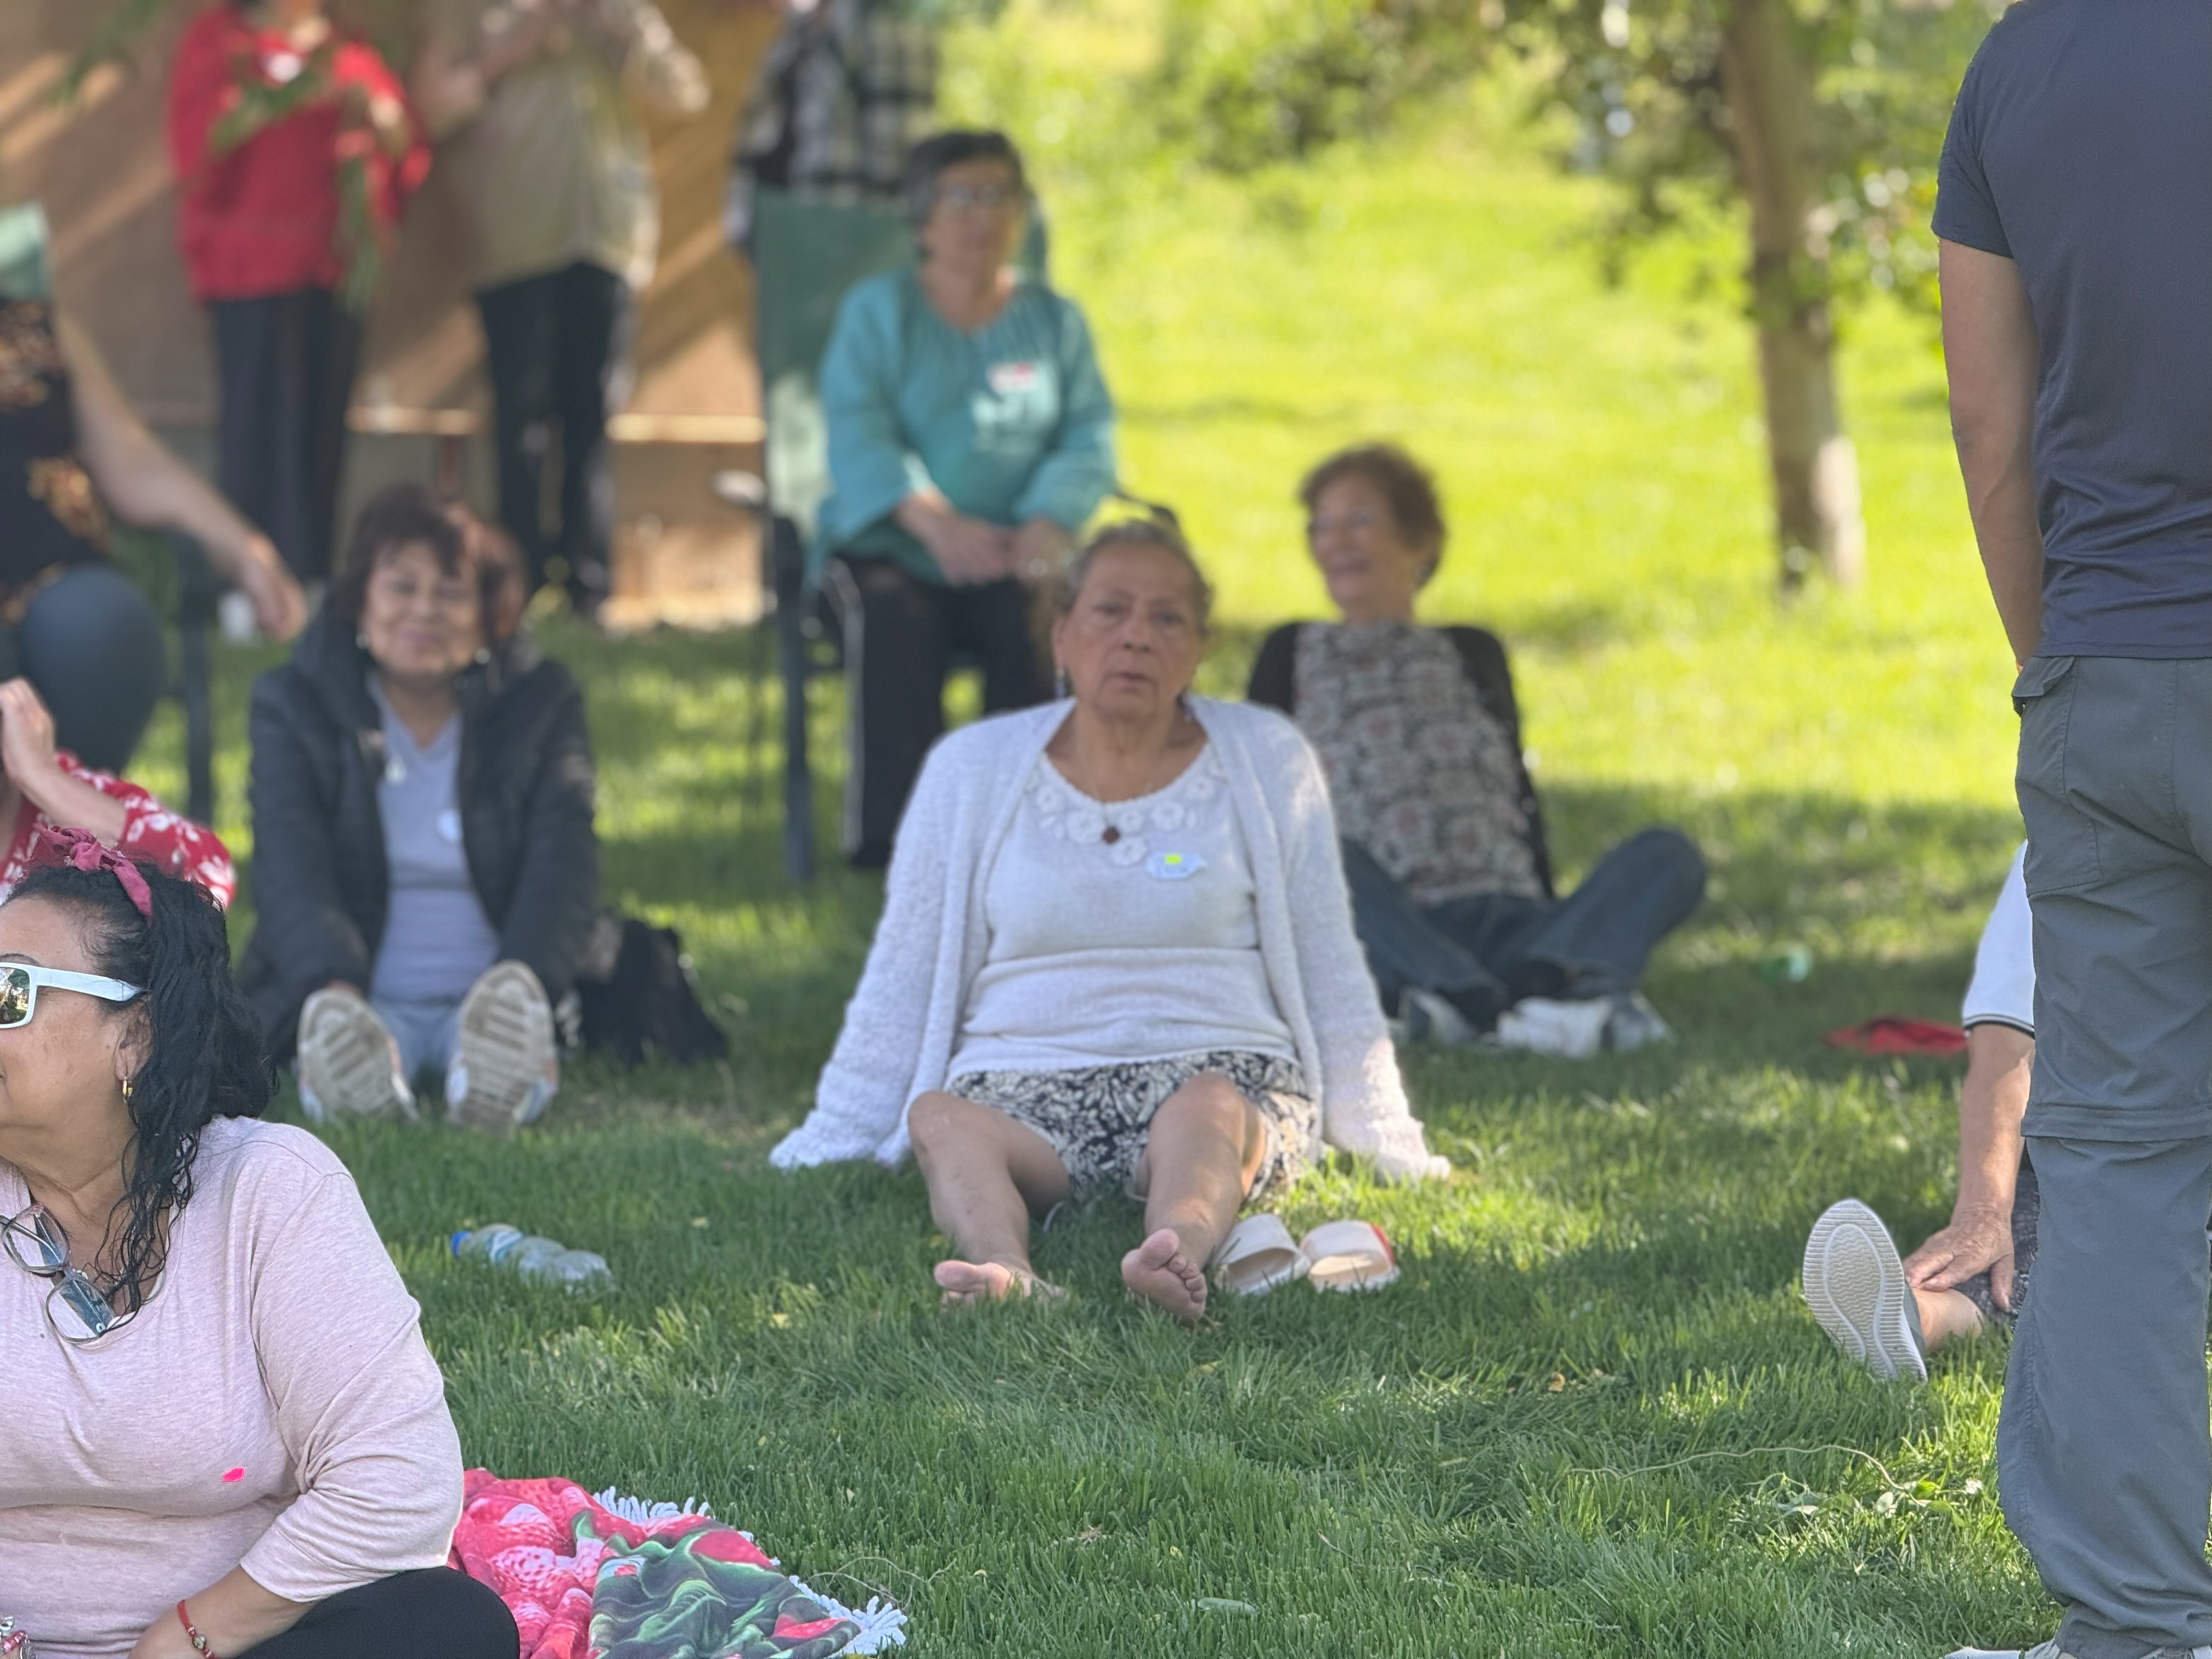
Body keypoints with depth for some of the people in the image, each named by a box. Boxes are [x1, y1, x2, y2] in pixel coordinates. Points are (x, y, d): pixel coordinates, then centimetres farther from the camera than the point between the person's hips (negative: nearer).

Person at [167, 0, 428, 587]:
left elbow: (408, 153, 17)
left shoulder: (346, 49, 19)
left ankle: (314, 578, -1)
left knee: (323, 426, -2)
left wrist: (375, 112, -4)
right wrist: (282, 100, -15)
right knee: (264, 425, -13)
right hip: (255, 265, -4)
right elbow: (197, 144, -6)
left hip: (338, 266, 4)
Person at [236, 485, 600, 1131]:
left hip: (483, 992, 1)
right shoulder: (294, 706, 7)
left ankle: (500, 1077, -69)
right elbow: (290, 872, -9)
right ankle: (357, 1076, -70)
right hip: (365, 997, -1)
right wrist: (335, 991, -32)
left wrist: (521, 988, -28)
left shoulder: (541, 704, 9)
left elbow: (563, 867, -5)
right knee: (339, 1026, -37)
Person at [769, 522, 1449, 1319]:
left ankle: (1177, 1256, -68)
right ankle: (1005, 1274, -64)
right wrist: (830, 1146, 13)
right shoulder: (972, 769, 13)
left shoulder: (1265, 761, 12)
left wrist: (1386, 1148, 14)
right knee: (940, 1118, -34)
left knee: (1207, 1110, -37)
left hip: (1216, 1066, -1)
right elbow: (900, 984, 17)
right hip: (1023, 1078, 1)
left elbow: (1329, 974, 17)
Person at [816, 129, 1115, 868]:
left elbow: (1089, 439, 4)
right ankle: (885, 841, -33)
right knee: (894, 619, -35)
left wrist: (1048, 525, -18)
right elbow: (857, 435, -7)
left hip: (1014, 548, 2)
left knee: (1042, 620, -32)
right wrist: (936, 524, -24)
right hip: (890, 544, -1)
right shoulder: (879, 310, 8)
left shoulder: (1054, 320, 16)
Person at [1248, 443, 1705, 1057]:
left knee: (1668, 855, -21)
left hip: (1506, 925, 3)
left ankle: (1553, 978, -53)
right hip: (1395, 936, -3)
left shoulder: (1473, 655, 27)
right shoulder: (1294, 655, 22)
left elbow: (1520, 799, 22)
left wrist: (1552, 932, 9)